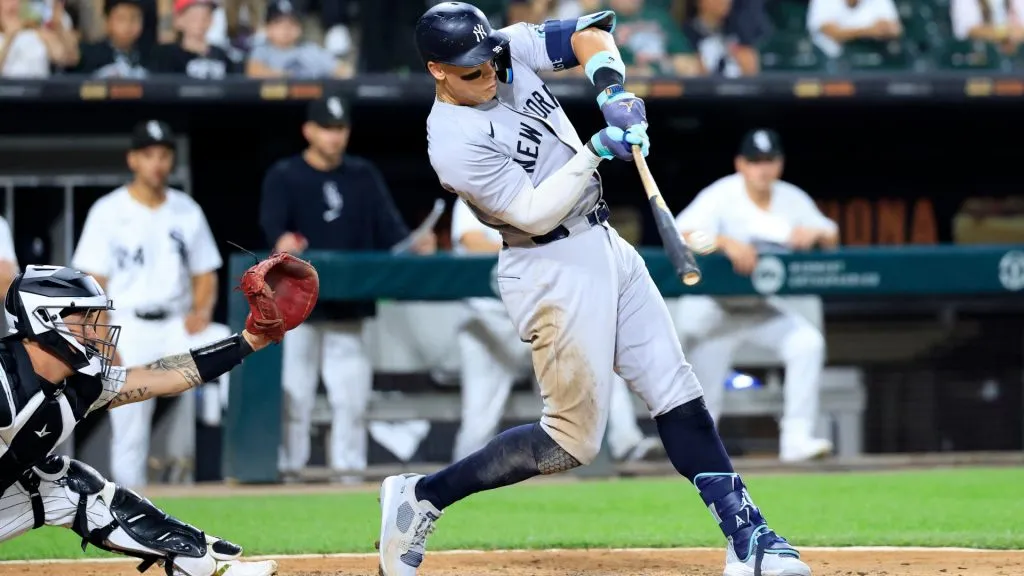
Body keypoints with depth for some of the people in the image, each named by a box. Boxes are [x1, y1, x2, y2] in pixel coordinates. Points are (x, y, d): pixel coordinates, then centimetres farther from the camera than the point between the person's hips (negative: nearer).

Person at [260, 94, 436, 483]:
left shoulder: (363, 176, 12)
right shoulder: (284, 177, 0)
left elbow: (388, 225, 3)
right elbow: (272, 223, -17)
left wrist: (413, 245, -19)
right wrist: (282, 241, -40)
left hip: (349, 305, 3)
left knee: (351, 392, 3)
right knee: (293, 392, -3)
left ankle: (347, 471, 9)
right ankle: (287, 472, 3)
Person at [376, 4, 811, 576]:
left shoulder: (510, 50, 0)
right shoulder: (455, 142, -21)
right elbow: (533, 214, -22)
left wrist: (613, 89, -13)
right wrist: (594, 153, -24)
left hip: (608, 248, 8)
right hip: (553, 271, -8)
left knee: (678, 395, 5)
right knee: (574, 439, -5)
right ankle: (422, 497, 4)